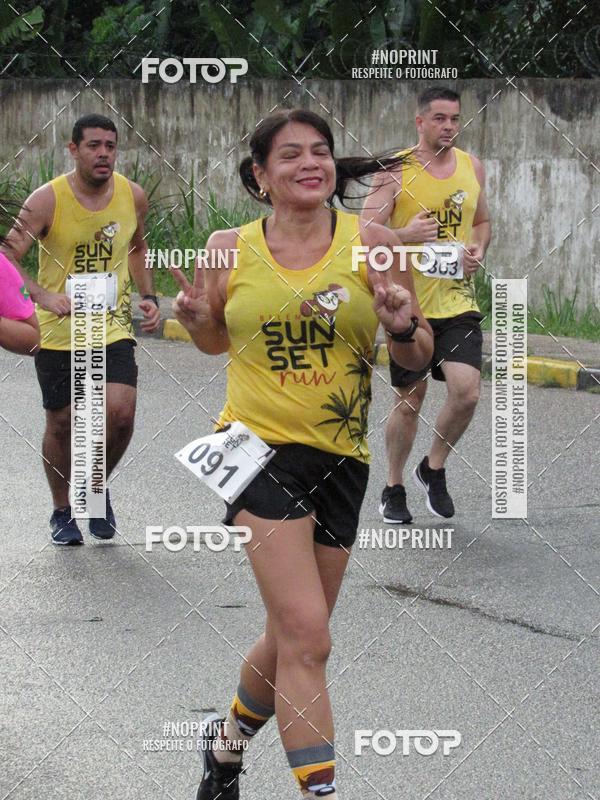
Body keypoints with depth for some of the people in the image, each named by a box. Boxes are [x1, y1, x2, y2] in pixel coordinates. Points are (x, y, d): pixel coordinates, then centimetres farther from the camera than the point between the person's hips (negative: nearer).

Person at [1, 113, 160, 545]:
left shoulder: (133, 196, -1)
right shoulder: (47, 200, -14)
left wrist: (148, 296, 7)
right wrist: (43, 296, -32)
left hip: (114, 328, 2)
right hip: (59, 332, -2)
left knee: (120, 413, -14)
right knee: (62, 424, 8)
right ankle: (62, 511, 30)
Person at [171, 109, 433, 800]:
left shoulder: (371, 243, -1)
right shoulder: (230, 249, 0)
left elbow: (419, 358, 5)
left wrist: (403, 329, -17)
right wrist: (196, 318, -4)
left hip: (339, 458, 2)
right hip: (259, 446, -2)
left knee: (290, 640, 12)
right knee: (306, 636, -15)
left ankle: (228, 741, 39)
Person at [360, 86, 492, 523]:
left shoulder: (473, 167, 6)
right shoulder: (395, 170, -8)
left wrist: (478, 250, 0)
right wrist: (405, 235, -26)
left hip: (458, 302, 3)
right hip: (408, 305, -3)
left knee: (466, 392, -13)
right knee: (409, 401, 7)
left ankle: (434, 469, 13)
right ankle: (394, 489, 26)